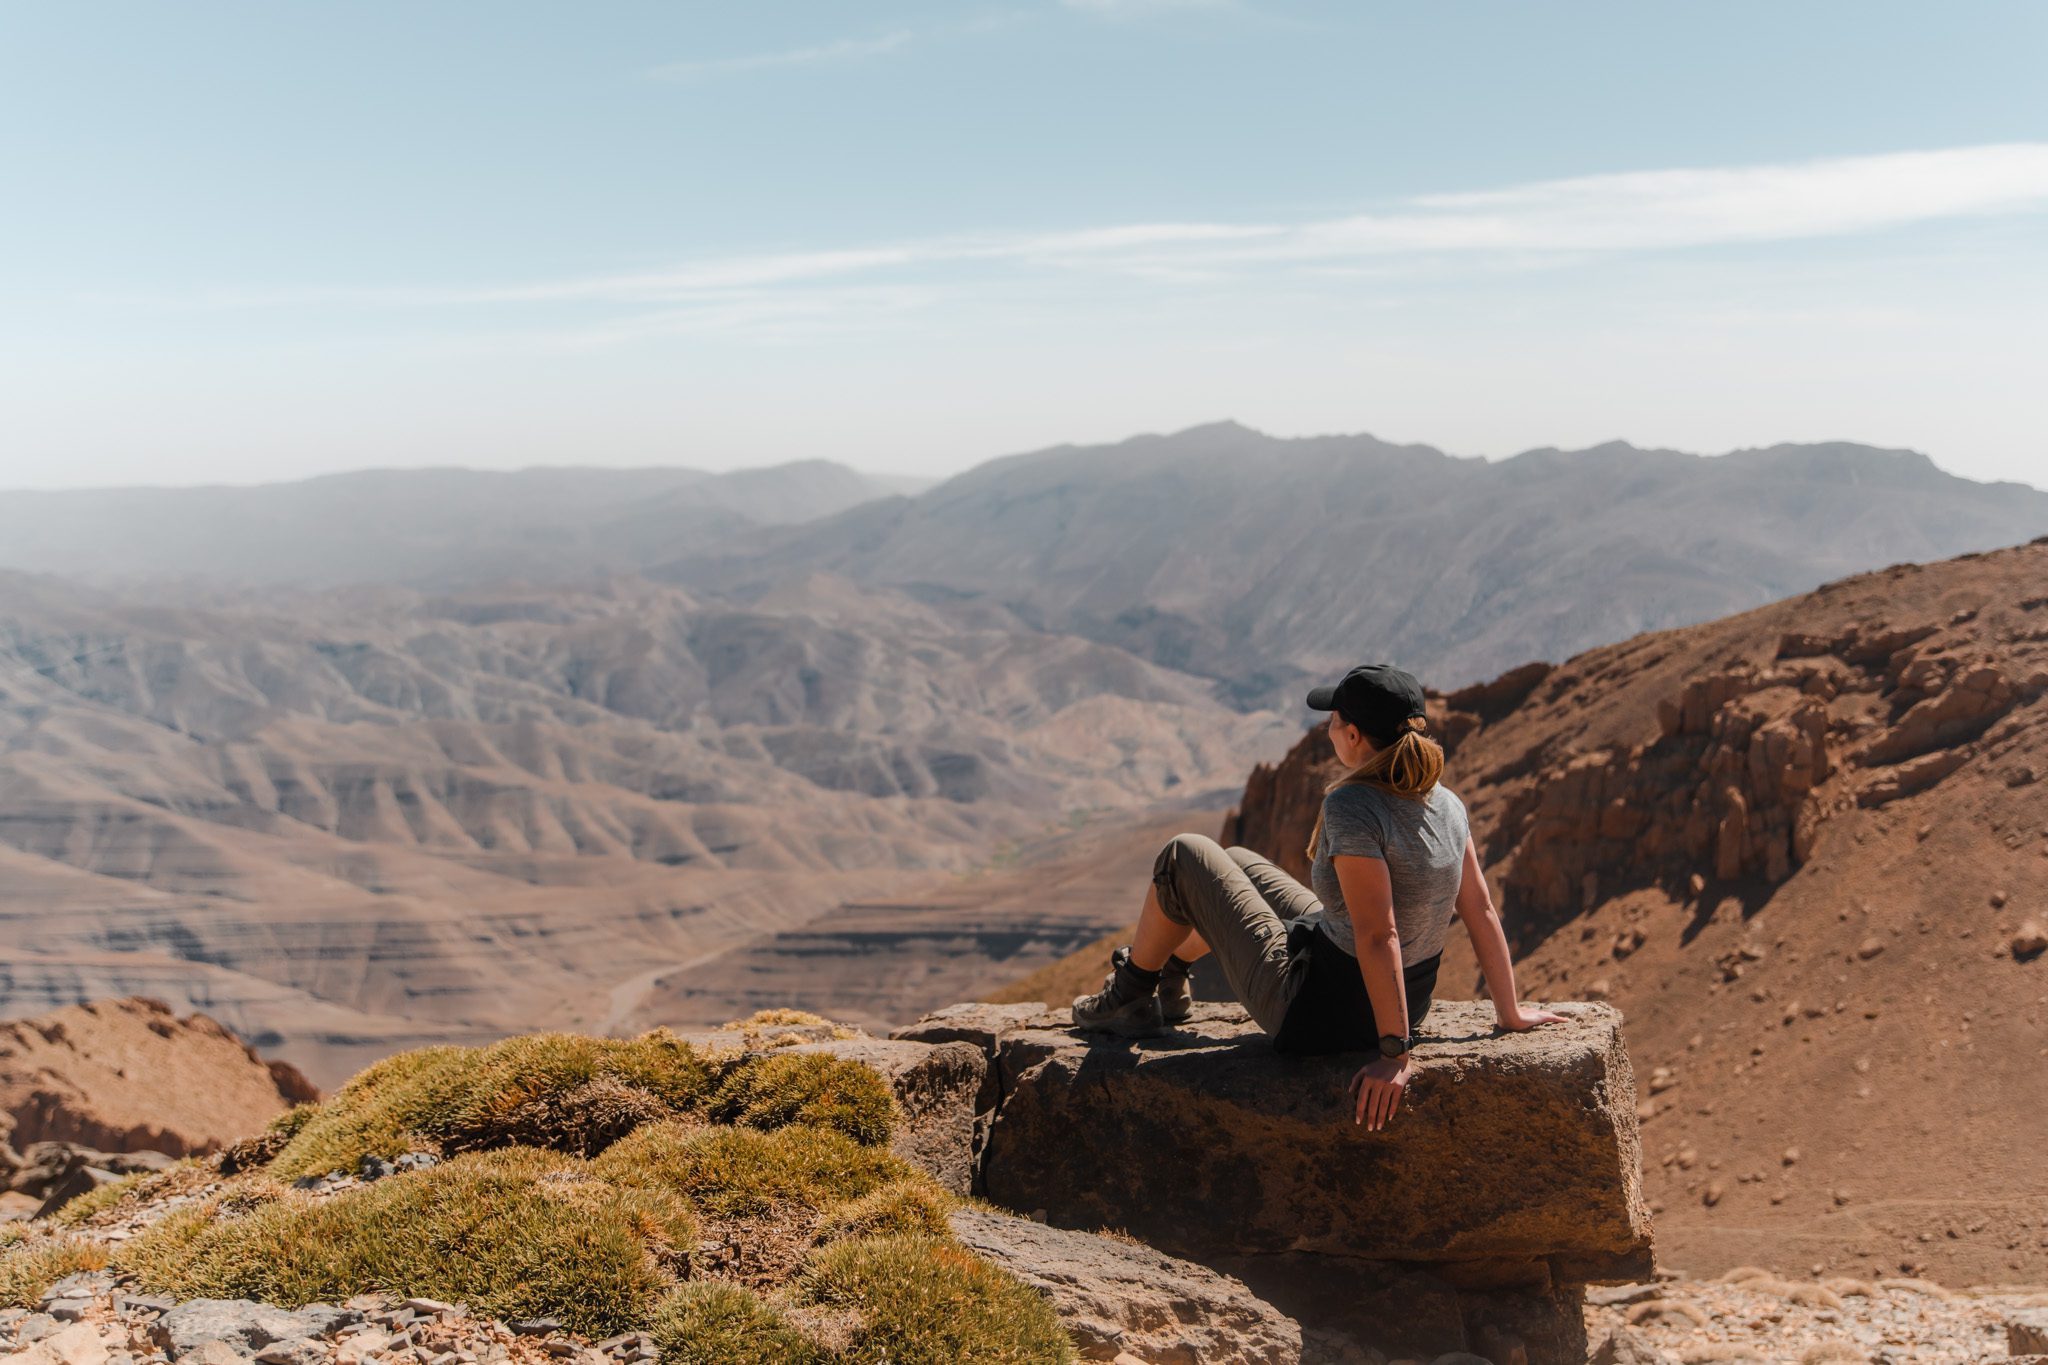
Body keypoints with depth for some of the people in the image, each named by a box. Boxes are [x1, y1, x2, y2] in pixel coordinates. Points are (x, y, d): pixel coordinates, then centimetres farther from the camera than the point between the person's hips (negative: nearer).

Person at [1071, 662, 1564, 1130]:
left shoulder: (1351, 807, -28)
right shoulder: (1446, 803, -5)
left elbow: (1379, 938, -32)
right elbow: (1482, 912, 0)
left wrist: (1394, 1052, -26)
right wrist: (1510, 1012, 10)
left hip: (1317, 1014, -8)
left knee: (1183, 858, 5)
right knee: (1238, 863, 26)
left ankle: (1131, 998, 25)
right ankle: (1167, 984, 48)